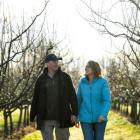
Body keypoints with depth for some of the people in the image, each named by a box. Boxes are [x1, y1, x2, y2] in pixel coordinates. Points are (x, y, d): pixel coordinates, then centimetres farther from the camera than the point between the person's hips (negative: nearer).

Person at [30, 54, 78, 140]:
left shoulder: (65, 77, 2)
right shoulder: (41, 79, 4)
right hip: (45, 119, 1)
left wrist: (74, 113, -8)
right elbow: (35, 100, 8)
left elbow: (72, 96, 0)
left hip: (62, 118, 0)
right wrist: (32, 118, 7)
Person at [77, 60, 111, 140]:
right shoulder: (82, 82, 0)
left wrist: (103, 115, -29)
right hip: (86, 119, 1)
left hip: (99, 118, -1)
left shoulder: (103, 82, -9)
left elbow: (107, 101, -14)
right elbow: (79, 99, 7)